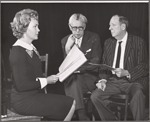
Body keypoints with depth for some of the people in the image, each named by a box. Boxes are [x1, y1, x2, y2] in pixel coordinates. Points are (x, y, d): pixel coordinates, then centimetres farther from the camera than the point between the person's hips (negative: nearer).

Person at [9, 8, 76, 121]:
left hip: (35, 94, 8)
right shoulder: (18, 51, -18)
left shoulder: (31, 48, 10)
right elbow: (21, 85, -21)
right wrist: (46, 80, -15)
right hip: (24, 100, -8)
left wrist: (50, 78, -2)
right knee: (70, 104, -8)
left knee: (71, 103, 0)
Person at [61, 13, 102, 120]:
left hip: (89, 76, -2)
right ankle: (82, 116, -21)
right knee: (73, 81, -30)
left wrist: (79, 68, -21)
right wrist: (67, 48, -13)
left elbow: (96, 61, -7)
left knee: (74, 82, -30)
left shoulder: (94, 38, -1)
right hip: (72, 77, 3)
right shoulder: (65, 41, 7)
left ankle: (81, 115, -14)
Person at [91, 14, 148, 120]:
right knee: (95, 96, -16)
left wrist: (126, 73, -21)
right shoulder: (108, 42, 13)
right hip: (113, 81, 5)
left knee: (137, 95, -35)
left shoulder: (138, 42, -2)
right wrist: (103, 79, -5)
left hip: (132, 80, -4)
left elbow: (144, 67, -6)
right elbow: (104, 65, 14)